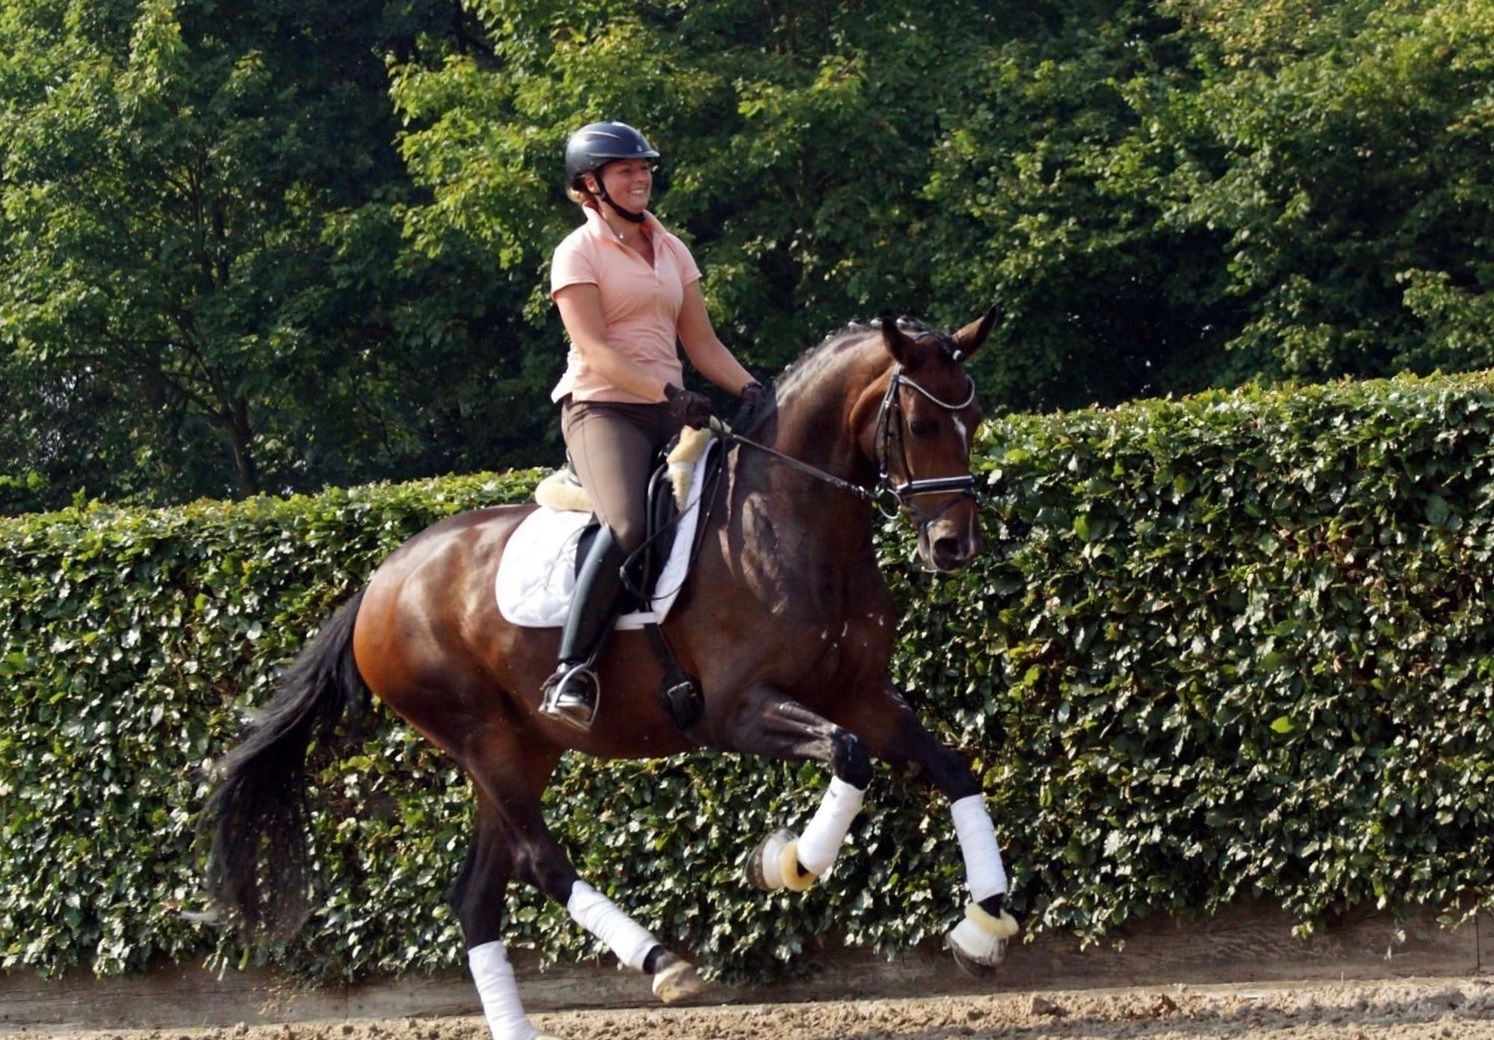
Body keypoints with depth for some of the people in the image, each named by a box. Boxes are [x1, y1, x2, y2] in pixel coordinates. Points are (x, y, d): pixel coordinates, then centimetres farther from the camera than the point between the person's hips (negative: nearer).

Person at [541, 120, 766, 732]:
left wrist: (748, 388, -3)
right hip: (602, 408, -7)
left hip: (671, 411, 7)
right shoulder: (579, 254, -1)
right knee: (628, 526, -32)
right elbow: (594, 351, -13)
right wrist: (668, 393, -25)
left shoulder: (671, 251, 18)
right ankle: (571, 673, -31)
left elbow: (701, 342, 16)